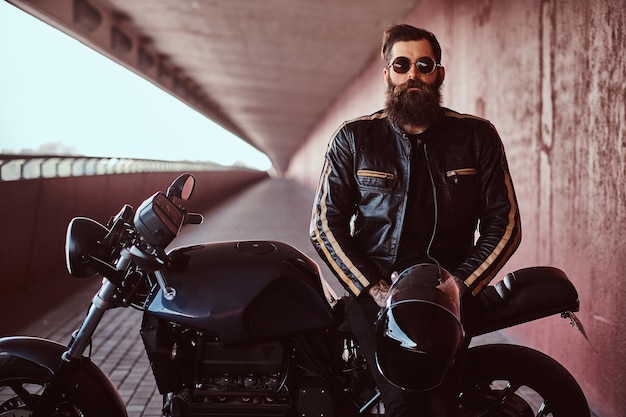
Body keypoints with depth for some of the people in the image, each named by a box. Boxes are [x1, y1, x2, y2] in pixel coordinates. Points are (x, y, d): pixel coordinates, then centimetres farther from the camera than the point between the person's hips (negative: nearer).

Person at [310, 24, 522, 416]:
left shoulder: (477, 136, 8)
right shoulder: (354, 139, 7)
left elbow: (504, 223, 7)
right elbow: (325, 224, 4)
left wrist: (462, 284, -7)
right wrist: (372, 287, -7)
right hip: (374, 292, 0)